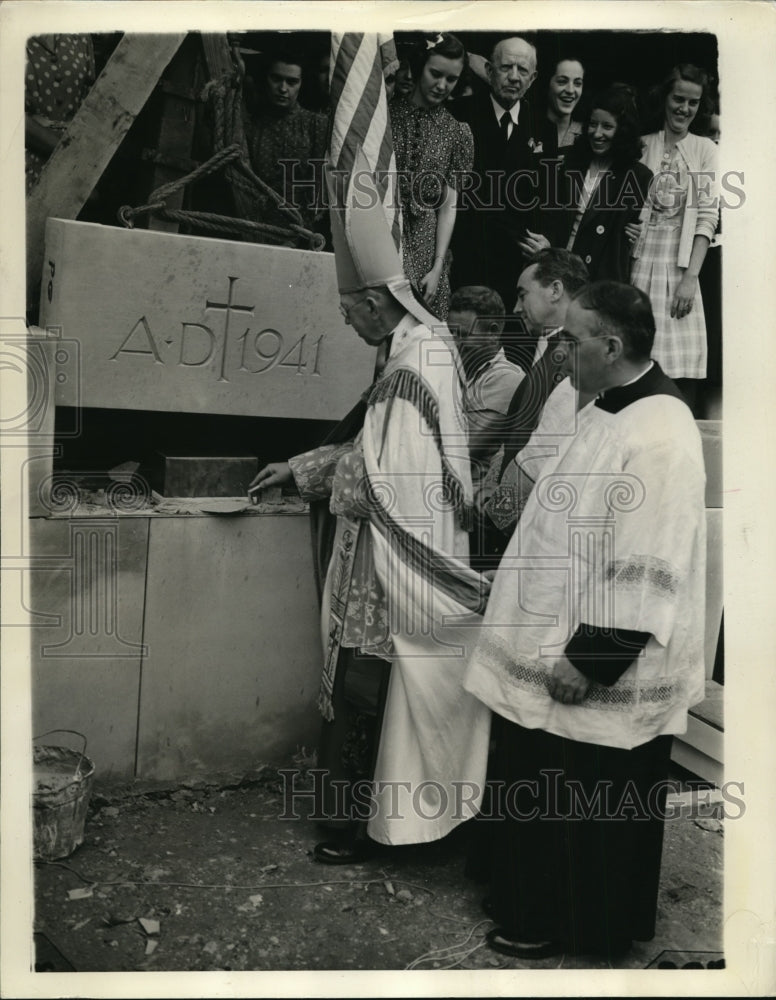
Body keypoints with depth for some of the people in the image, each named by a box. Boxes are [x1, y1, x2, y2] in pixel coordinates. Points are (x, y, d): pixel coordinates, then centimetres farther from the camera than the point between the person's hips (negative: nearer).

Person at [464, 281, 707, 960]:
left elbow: (645, 572, -26)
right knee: (537, 792, 23)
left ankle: (590, 932, 34)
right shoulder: (605, 413, 7)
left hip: (605, 676, -9)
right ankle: (538, 912, 43)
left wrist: (588, 658, -21)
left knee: (595, 819, 11)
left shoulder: (659, 437, -24)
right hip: (553, 650, 10)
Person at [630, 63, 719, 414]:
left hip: (680, 263, 0)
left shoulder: (705, 149, 8)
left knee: (683, 369, -5)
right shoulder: (643, 146, 10)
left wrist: (690, 278, -9)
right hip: (639, 261, 1)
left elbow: (707, 217, 1)